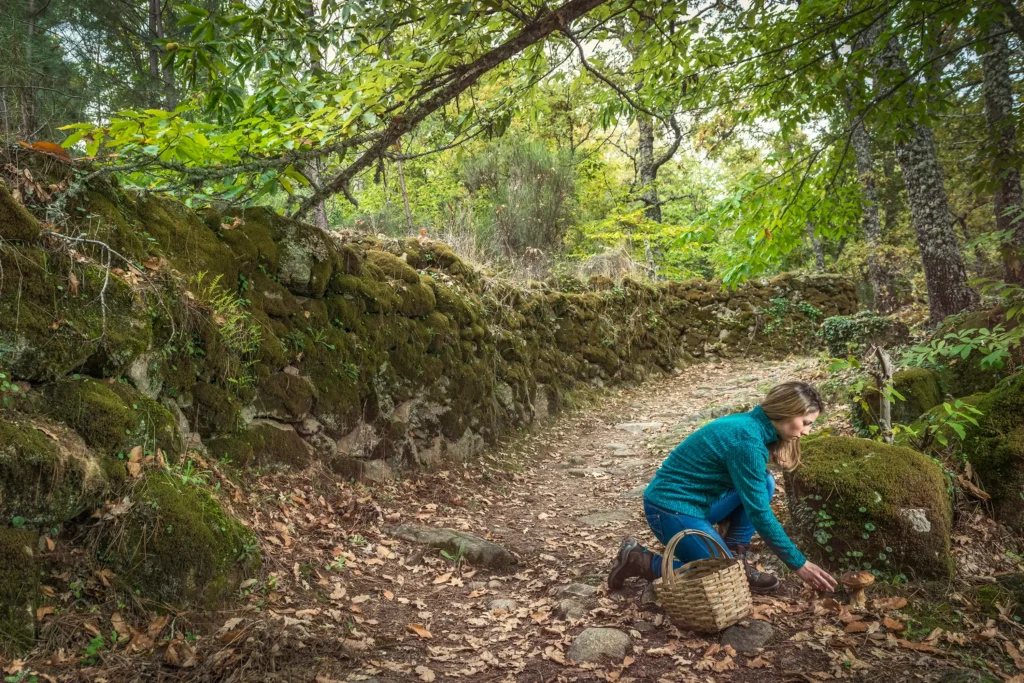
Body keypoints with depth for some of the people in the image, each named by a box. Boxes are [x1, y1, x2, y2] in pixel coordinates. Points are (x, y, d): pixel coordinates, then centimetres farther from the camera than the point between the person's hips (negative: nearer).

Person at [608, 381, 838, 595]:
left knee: (763, 483, 1)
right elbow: (759, 513, -19)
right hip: (671, 509, -9)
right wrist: (799, 564, -11)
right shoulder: (747, 440, -23)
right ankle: (640, 561, -1)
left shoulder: (752, 424, 5)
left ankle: (735, 558, 7)